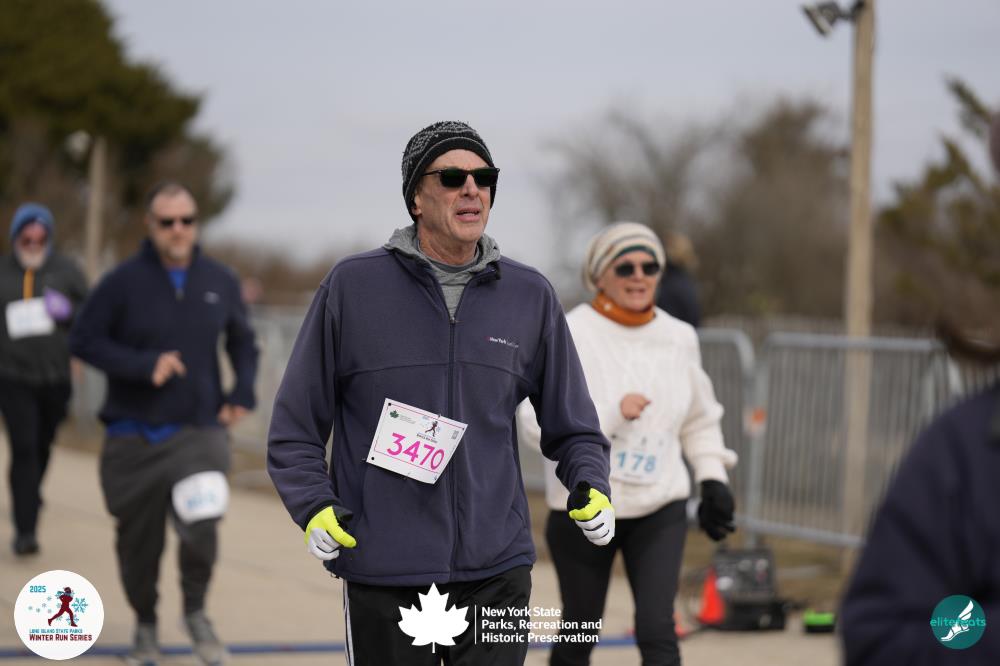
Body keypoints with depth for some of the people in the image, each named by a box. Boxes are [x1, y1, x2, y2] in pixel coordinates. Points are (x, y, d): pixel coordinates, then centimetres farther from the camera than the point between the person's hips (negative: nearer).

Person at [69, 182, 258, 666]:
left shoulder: (220, 281, 4)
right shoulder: (124, 282, -6)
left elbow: (242, 341, 19)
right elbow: (83, 340, -5)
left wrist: (243, 392, 4)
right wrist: (143, 365, -17)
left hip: (199, 431, 1)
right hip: (135, 438, -1)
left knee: (200, 529, -18)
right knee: (138, 541, 8)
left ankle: (195, 612, 11)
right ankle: (145, 624, 35)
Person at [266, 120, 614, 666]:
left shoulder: (530, 296, 8)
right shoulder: (352, 287, 0)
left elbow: (570, 426, 15)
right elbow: (295, 428, 4)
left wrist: (591, 487, -4)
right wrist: (315, 508, -11)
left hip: (498, 573, 2)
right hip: (382, 577, -1)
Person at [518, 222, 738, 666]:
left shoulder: (679, 338, 3)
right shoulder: (570, 335, -12)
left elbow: (699, 420, 18)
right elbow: (537, 421, -21)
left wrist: (713, 479, 6)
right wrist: (611, 412, -28)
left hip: (660, 509, 2)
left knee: (657, 630, -10)